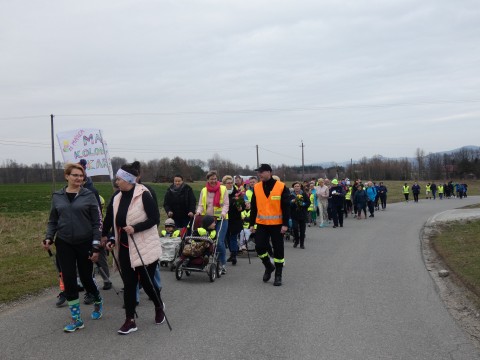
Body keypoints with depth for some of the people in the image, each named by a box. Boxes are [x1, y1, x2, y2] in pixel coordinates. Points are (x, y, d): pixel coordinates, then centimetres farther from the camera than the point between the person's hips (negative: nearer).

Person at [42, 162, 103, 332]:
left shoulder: (89, 196, -4)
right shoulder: (57, 196, 4)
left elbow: (97, 223, -4)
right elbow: (53, 221, 12)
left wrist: (96, 246, -9)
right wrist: (49, 237, -6)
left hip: (85, 244, -2)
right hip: (64, 245, 2)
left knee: (86, 278, 7)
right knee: (69, 280, 0)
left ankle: (98, 301, 39)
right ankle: (76, 318, 13)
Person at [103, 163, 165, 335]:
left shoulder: (143, 195, -15)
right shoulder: (117, 198, 6)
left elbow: (155, 218, -17)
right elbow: (116, 223, 16)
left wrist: (135, 228, -24)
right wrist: (112, 241, 10)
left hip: (144, 247, -6)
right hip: (125, 248, 6)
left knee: (146, 281, 5)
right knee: (128, 283, 6)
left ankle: (159, 306, 34)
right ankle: (130, 320, 13)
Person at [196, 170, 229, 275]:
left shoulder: (223, 189, 1)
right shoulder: (204, 191, 9)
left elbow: (226, 204, -3)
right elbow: (201, 205, 8)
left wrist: (223, 212, -21)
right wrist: (199, 211, -13)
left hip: (221, 219, -3)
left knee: (220, 242, -11)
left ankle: (222, 265, 1)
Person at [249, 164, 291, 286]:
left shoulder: (281, 187, -8)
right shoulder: (256, 188, 3)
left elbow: (286, 207, -8)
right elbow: (253, 207, 8)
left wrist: (285, 224, -12)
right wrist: (252, 224, 7)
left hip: (277, 224, -3)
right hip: (262, 224, 3)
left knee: (278, 249, 4)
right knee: (259, 247, -1)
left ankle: (278, 275, 17)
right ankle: (269, 266, 25)